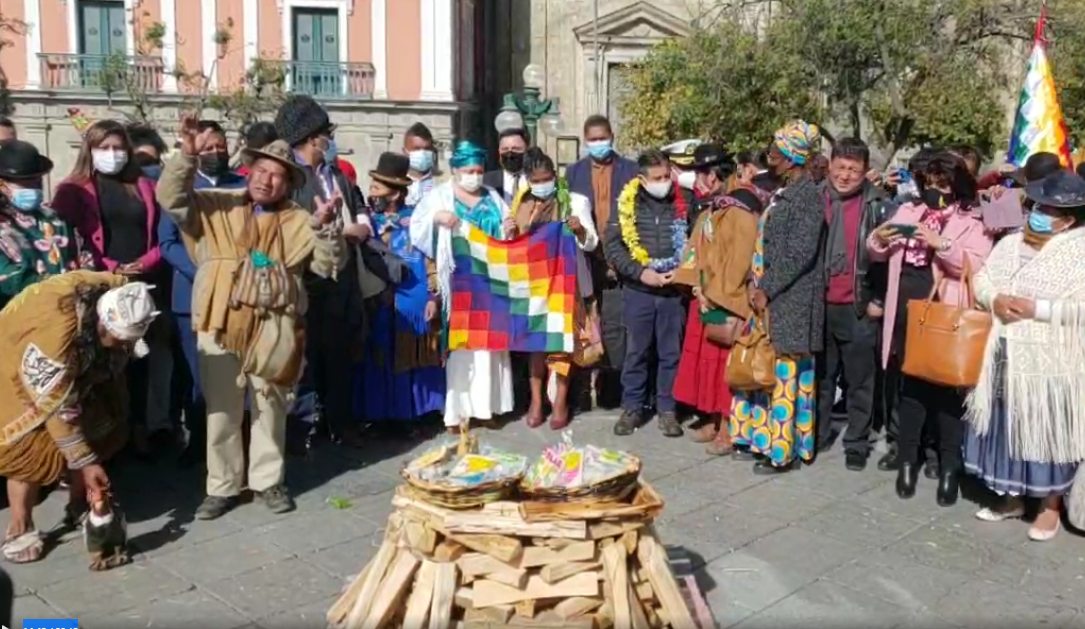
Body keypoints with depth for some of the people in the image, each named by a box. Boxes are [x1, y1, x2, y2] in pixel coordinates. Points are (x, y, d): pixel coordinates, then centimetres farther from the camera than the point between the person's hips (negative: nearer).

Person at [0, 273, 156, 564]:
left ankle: (78, 506, 20)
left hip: (76, 369, 7)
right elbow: (56, 407, -35)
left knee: (102, 429, 3)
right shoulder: (55, 332, -44)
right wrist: (85, 463, -31)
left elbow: (115, 357, -2)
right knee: (30, 449, -17)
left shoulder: (120, 297, -26)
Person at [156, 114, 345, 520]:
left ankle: (267, 480, 25)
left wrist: (326, 227, -16)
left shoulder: (299, 222, 8)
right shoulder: (217, 206, 9)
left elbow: (329, 265, 1)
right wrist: (187, 156, -14)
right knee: (221, 409, 7)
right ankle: (222, 487, 20)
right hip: (220, 324, 0)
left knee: (271, 407, 10)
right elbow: (171, 198, -2)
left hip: (273, 328, 0)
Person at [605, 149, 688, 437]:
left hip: (674, 291, 1)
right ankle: (632, 408, 20)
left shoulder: (683, 203, 0)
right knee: (636, 352, 8)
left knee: (671, 353, 7)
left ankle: (667, 409, 19)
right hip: (638, 291, 0)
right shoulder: (627, 204, -2)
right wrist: (640, 272, -13)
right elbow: (612, 245, -4)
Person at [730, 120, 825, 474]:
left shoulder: (808, 194, -12)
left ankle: (784, 449, 8)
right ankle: (763, 438, 22)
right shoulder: (782, 192, 14)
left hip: (791, 299, -9)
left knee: (784, 372, -2)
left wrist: (766, 289, -16)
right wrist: (755, 284, 5)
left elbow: (800, 252, -19)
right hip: (771, 295, 9)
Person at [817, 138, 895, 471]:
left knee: (859, 380, 7)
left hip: (858, 309, -2)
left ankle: (857, 442, 18)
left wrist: (879, 300, -4)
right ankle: (817, 434, 26)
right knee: (820, 376, 13)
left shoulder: (878, 206, -2)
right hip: (819, 305, 2)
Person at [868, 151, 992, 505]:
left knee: (947, 390, 2)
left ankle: (950, 467, 13)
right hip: (907, 316, 4)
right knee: (911, 386, 11)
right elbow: (876, 254, 13)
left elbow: (977, 266, -14)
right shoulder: (908, 211, 12)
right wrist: (879, 240, -9)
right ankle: (907, 459, 21)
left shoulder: (972, 222, -1)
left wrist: (941, 244, -25)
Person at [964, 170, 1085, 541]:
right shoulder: (1009, 244, 9)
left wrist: (1036, 309, -21)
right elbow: (982, 280, 9)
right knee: (1006, 427, 14)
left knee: (1045, 432, 4)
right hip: (1003, 358, 6)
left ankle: (1050, 507, 22)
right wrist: (994, 300, -12)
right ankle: (1011, 497, 30)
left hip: (1048, 362, -6)